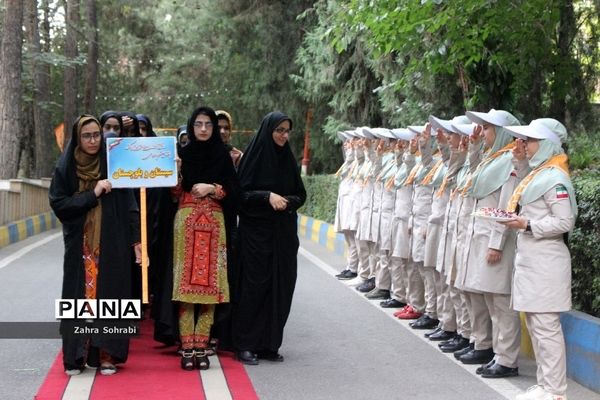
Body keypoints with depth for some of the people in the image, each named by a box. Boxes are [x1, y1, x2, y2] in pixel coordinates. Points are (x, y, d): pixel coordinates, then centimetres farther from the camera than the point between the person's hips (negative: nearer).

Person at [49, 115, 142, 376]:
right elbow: (58, 204, -5)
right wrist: (92, 194, -13)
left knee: (109, 295, -1)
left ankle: (106, 354, 4)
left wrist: (136, 240, -5)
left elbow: (129, 205, 1)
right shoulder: (65, 168, 3)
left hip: (111, 245, 0)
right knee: (80, 297, 1)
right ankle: (76, 355, 7)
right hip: (80, 245, 0)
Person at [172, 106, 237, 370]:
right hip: (186, 223, -1)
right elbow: (174, 192, 3)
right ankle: (187, 347, -4)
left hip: (214, 225, 1)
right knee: (186, 282, -6)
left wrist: (211, 188, -10)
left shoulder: (222, 156, 9)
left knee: (209, 283, -3)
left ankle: (201, 346, 1)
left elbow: (232, 192, 5)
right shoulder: (182, 154, 8)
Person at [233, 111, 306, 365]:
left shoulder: (288, 158, 10)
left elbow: (301, 194, 12)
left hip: (283, 233, 5)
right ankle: (245, 345, 2)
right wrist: (268, 196, -21)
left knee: (280, 287, 4)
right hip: (256, 232, -5)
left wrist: (287, 201, -8)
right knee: (254, 285, -5)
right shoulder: (254, 156, -5)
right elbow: (242, 193, -8)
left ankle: (270, 344, 12)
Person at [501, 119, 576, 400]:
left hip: (545, 262, -10)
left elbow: (565, 222, -18)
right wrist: (521, 162, 18)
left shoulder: (555, 178, -14)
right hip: (529, 258, 10)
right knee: (534, 324, 14)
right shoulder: (538, 174, 13)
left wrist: (527, 225, -21)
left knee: (546, 326, -6)